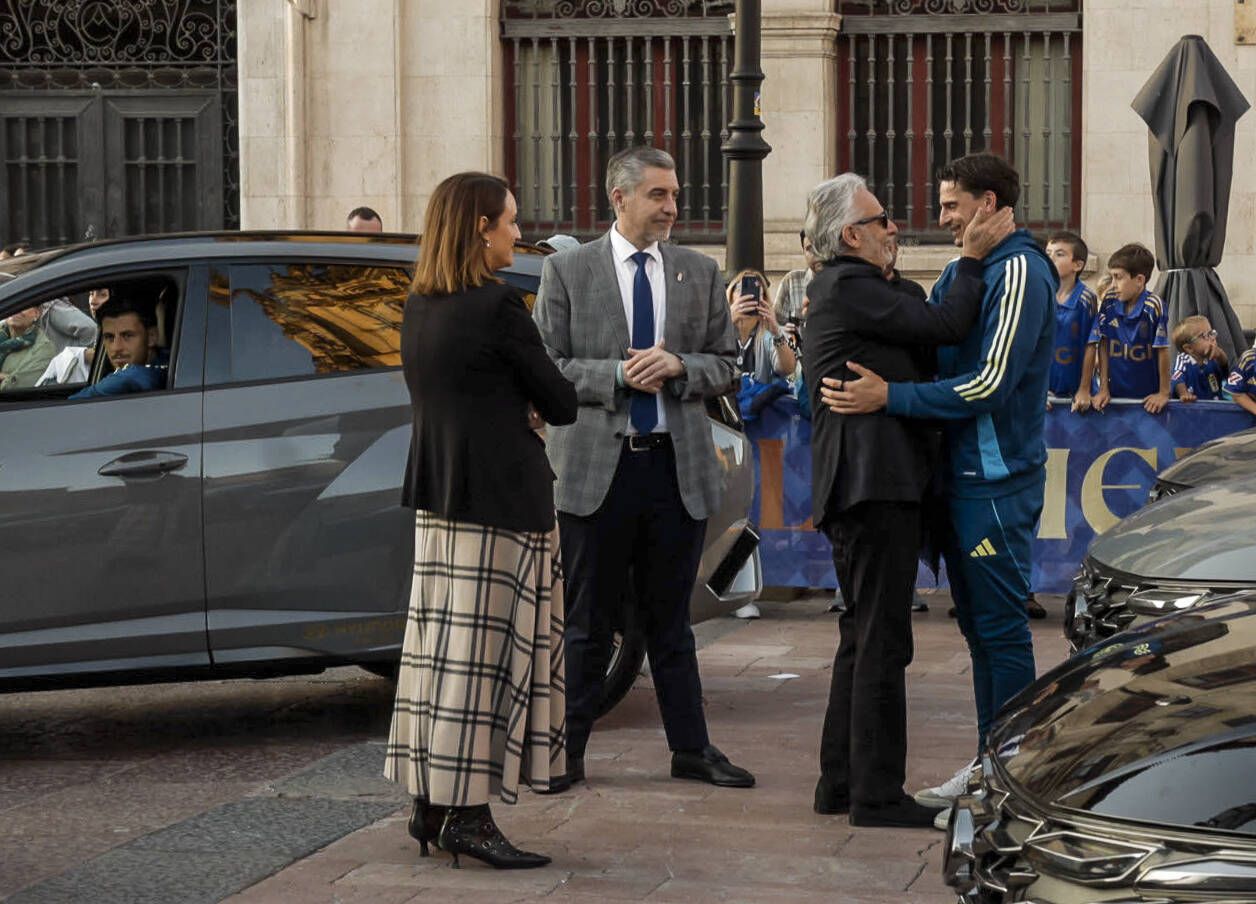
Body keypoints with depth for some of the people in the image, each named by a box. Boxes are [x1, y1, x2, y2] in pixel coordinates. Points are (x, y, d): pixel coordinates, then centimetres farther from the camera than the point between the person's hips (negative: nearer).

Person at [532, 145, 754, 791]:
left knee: (670, 618, 11)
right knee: (586, 620, 5)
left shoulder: (700, 273, 9)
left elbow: (726, 367, 10)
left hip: (677, 467, 3)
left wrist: (678, 365, -10)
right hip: (597, 468, -2)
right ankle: (566, 749, 13)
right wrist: (618, 375, -15)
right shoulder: (567, 271, 1)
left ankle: (690, 748, 17)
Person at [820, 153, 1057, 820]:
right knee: (979, 625, 14)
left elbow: (989, 384, -21)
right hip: (961, 476, 9)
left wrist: (889, 397, -23)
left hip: (997, 482, -9)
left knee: (1001, 628, -4)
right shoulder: (962, 271, 15)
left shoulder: (1019, 272, -13)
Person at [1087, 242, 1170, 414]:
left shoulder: (1154, 306, -16)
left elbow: (1162, 351, -12)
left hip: (1148, 396, -3)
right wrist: (1103, 388, 2)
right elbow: (1103, 345, 2)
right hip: (1116, 392, 3)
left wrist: (1163, 393, -9)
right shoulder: (1109, 303, -4)